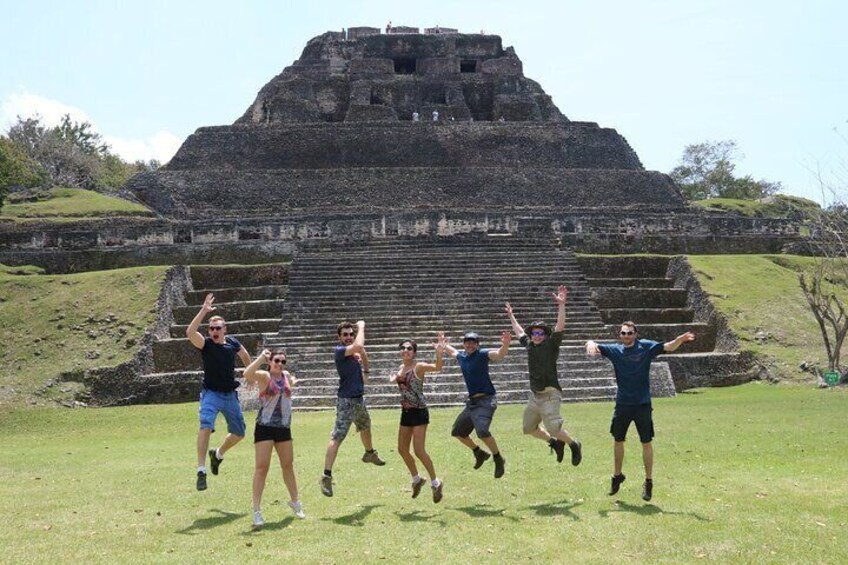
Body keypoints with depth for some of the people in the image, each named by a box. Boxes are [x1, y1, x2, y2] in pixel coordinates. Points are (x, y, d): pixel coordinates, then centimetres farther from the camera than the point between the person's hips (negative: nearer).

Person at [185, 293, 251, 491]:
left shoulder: (232, 342, -1)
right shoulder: (206, 344, -11)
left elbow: (244, 354, 22)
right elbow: (190, 332, -32)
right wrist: (204, 311, -34)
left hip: (230, 395, 5)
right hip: (211, 394, -5)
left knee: (239, 433, 15)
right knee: (206, 426, -27)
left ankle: (218, 454, 42)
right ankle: (201, 471, -26)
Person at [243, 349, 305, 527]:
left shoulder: (286, 375, 9)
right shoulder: (265, 376, -8)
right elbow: (247, 374, -31)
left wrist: (292, 381, 16)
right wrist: (261, 357, -28)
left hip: (284, 427, 6)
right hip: (265, 427, -6)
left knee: (288, 466, 17)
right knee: (262, 467, -7)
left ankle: (295, 502, 33)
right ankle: (257, 511, -2)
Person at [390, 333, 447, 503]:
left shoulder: (419, 366, -13)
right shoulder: (401, 368, 8)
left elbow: (437, 367, -31)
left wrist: (439, 353, -49)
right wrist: (393, 378, 9)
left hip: (419, 412, -8)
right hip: (406, 412, 8)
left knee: (419, 451, -10)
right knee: (402, 450, 12)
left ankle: (435, 483, 7)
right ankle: (416, 479, 33)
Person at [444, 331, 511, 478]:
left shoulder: (482, 355, -10)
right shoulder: (462, 356, 10)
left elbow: (499, 355, -30)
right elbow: (452, 352, 35)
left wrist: (505, 344, -49)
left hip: (485, 401, -8)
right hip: (471, 402, 9)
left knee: (482, 431, -28)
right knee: (458, 432, 16)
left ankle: (498, 459, -7)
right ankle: (479, 453, 36)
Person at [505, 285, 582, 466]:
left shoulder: (551, 345, -6)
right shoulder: (529, 345, 11)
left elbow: (560, 326, -18)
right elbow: (519, 332, 28)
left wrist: (561, 305, -26)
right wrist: (511, 316, 37)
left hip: (550, 395, -8)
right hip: (535, 395, 8)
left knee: (554, 428, -15)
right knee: (529, 428, 14)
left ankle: (574, 445, 12)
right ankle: (555, 443, 34)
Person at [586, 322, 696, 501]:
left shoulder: (646, 347, -3)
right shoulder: (615, 350, 3)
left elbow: (668, 347, -11)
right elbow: (592, 345, -2)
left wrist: (681, 339, -31)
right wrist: (591, 345, -28)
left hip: (642, 404, -3)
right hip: (622, 404, 3)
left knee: (646, 443, 2)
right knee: (618, 440, 13)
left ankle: (648, 481, 13)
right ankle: (617, 476, 32)